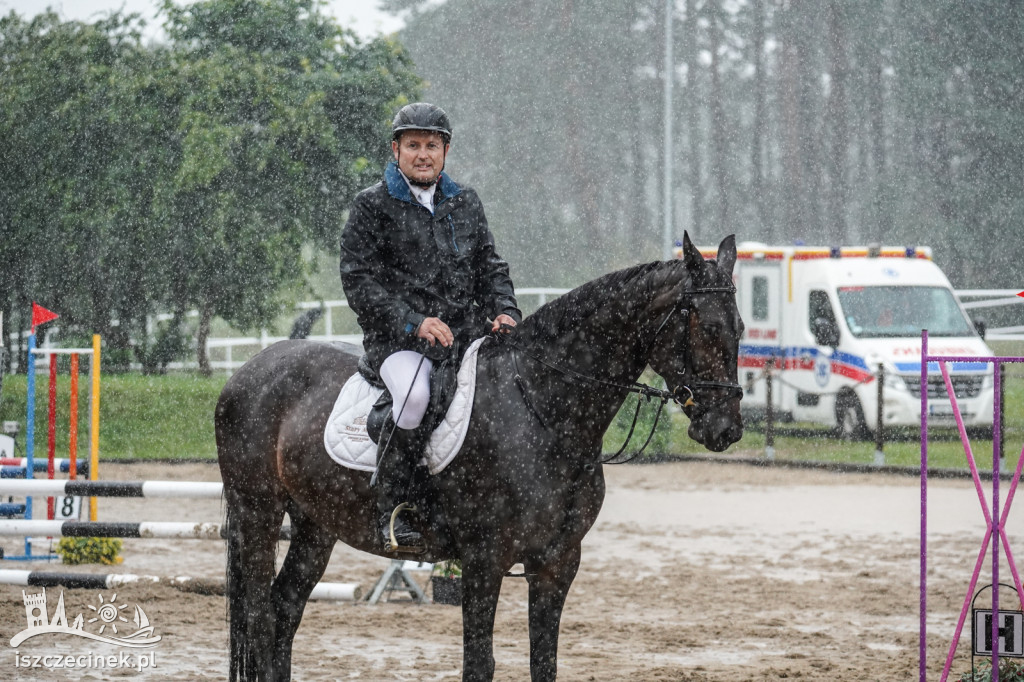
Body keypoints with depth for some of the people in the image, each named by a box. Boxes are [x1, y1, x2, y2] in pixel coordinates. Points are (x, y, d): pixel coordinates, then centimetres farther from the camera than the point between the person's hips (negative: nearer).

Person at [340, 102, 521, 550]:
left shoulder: (465, 204, 17)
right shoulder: (373, 206, 1)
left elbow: (490, 266, 21)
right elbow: (359, 280, -5)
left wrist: (503, 311, 0)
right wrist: (414, 322, -17)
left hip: (467, 334, 5)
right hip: (398, 340, -5)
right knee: (415, 394, -36)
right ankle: (391, 508, -25)